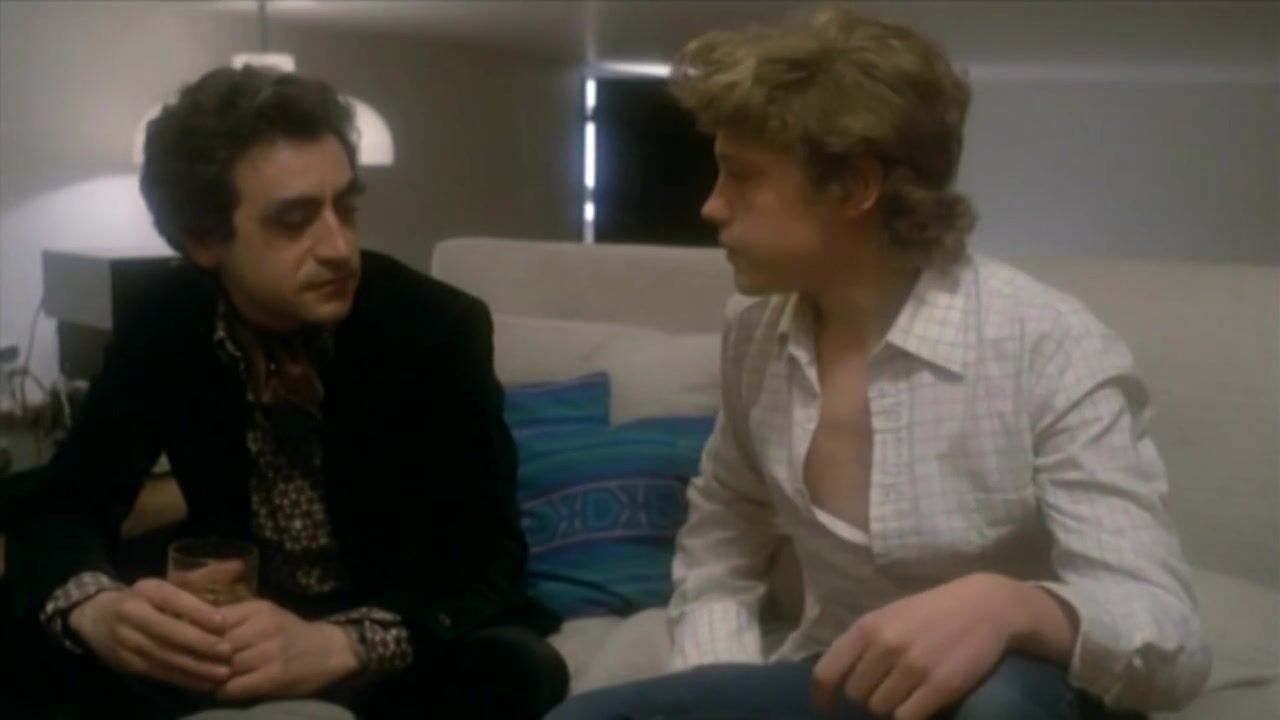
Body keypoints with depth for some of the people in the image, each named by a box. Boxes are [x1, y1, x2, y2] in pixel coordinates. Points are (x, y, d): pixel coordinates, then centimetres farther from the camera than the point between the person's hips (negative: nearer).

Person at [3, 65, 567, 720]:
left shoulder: (440, 327, -21)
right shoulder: (163, 326, -10)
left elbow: (490, 560, -24)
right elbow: (61, 511, -9)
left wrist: (336, 645, -44)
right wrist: (96, 608, -34)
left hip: (406, 630, -2)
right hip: (235, 615, 2)